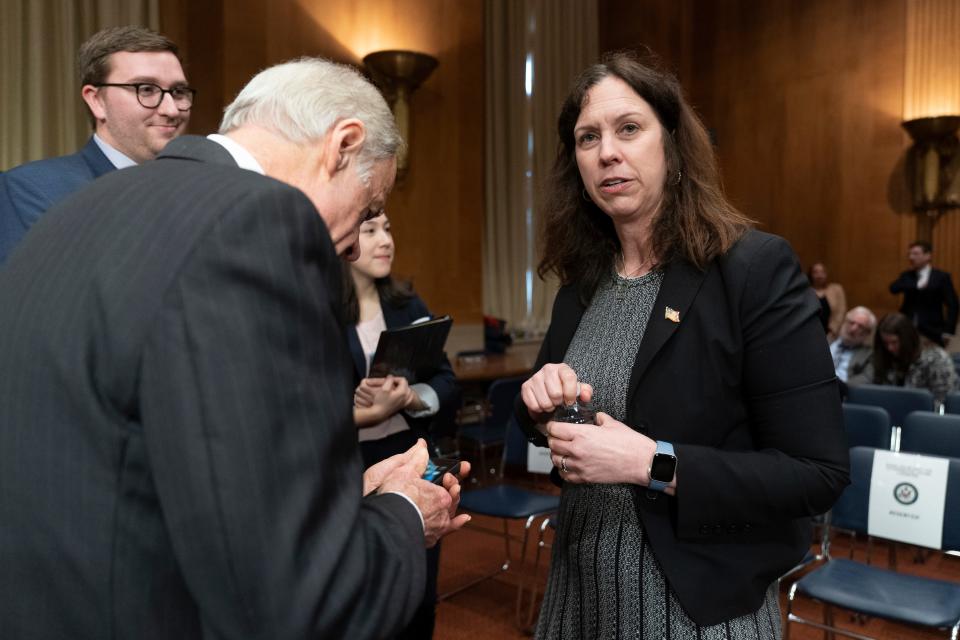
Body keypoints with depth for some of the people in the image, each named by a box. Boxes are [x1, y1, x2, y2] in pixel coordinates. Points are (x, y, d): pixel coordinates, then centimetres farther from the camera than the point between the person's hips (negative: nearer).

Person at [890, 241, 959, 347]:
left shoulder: (941, 277, -1)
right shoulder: (907, 275, 8)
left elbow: (952, 305, -3)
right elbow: (893, 288, -12)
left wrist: (948, 332, -9)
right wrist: (917, 285, -23)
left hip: (931, 332, -2)